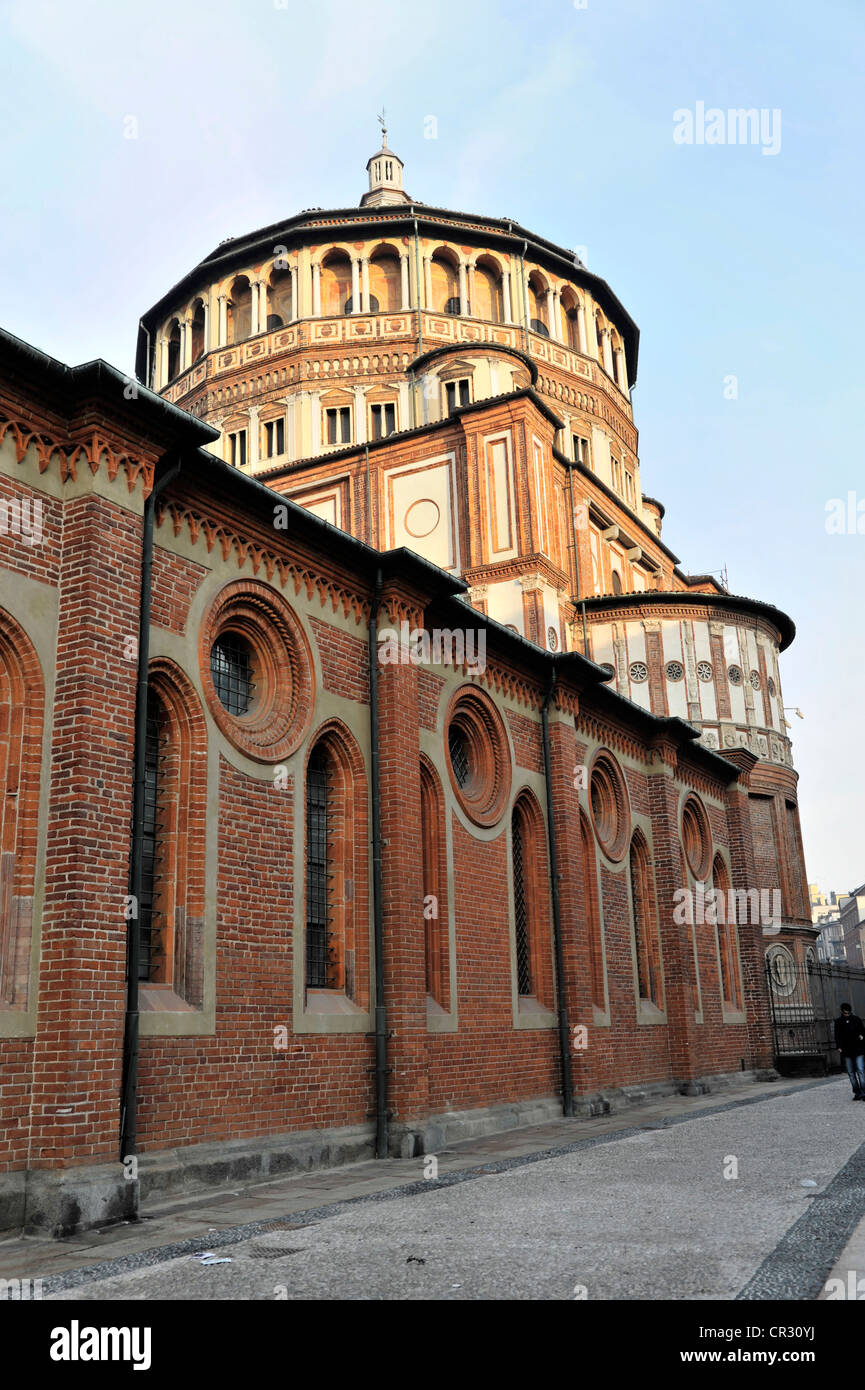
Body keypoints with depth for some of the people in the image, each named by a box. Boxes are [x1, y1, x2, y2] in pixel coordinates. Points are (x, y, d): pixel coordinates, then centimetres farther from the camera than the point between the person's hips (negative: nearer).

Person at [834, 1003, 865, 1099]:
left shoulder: (856, 1019, 4)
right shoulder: (838, 1022, 6)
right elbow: (837, 1035, 6)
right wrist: (838, 1046, -6)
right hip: (847, 1051, 2)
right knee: (851, 1073, 4)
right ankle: (857, 1093, 10)